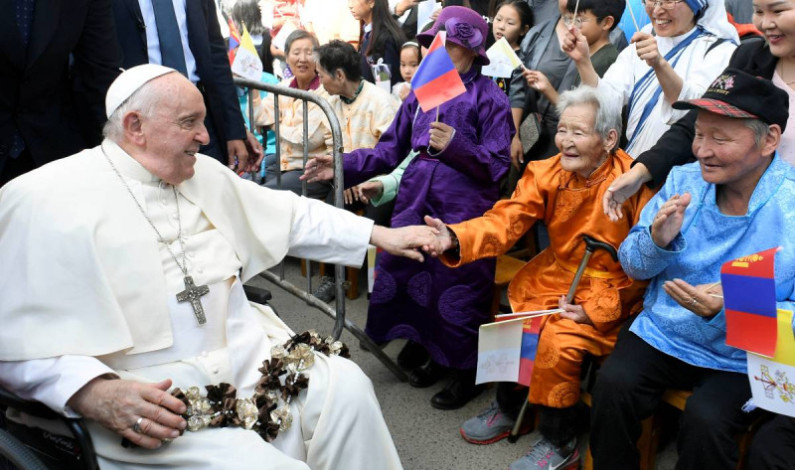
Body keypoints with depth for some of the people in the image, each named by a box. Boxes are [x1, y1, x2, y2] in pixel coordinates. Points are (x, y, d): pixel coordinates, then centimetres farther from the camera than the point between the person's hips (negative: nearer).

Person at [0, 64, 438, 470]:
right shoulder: (44, 201, -9)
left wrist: (382, 235, 11)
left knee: (347, 388, -11)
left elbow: (292, 216, 17)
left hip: (245, 354, 7)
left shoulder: (205, 174, 11)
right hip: (146, 397, -6)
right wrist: (98, 394, -27)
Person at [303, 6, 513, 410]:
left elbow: (497, 164, -6)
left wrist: (455, 146, -22)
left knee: (458, 284, -2)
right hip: (417, 195, 5)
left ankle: (467, 371, 19)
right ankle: (425, 347, 28)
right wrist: (343, 166, 1)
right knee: (405, 269, 4)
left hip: (464, 204, -5)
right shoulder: (421, 93, 14)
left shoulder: (489, 97, -2)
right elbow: (390, 149, 12)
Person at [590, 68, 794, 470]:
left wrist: (728, 311, -30)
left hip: (743, 361, -3)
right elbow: (633, 266, 6)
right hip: (661, 335, 3)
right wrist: (658, 240, -16)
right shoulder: (683, 181, 0)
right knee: (613, 384, -22)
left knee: (705, 420, -28)